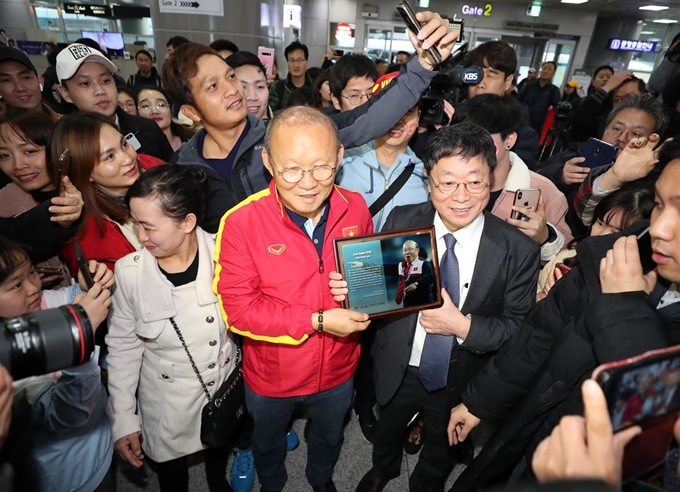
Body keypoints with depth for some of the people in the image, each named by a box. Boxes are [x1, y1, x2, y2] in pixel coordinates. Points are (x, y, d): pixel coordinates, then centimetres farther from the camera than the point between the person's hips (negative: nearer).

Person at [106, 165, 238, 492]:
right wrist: (122, 419, -5)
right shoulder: (129, 272, -21)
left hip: (225, 392, 1)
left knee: (219, 461, 29)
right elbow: (123, 347, -9)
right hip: (165, 406, -1)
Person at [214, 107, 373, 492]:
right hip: (271, 375, -2)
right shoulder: (241, 222, -27)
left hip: (337, 369, 3)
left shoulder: (355, 208, -15)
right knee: (267, 443, 31)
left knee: (330, 437, 33)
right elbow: (238, 309, -24)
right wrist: (318, 321, -29)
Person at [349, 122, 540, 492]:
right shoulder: (402, 222, -18)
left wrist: (463, 326, -31)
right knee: (387, 430, 32)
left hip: (458, 381, -1)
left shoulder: (518, 251, -22)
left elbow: (519, 329, -14)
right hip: (397, 369, 2)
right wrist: (354, 287, -31)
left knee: (441, 449, 29)